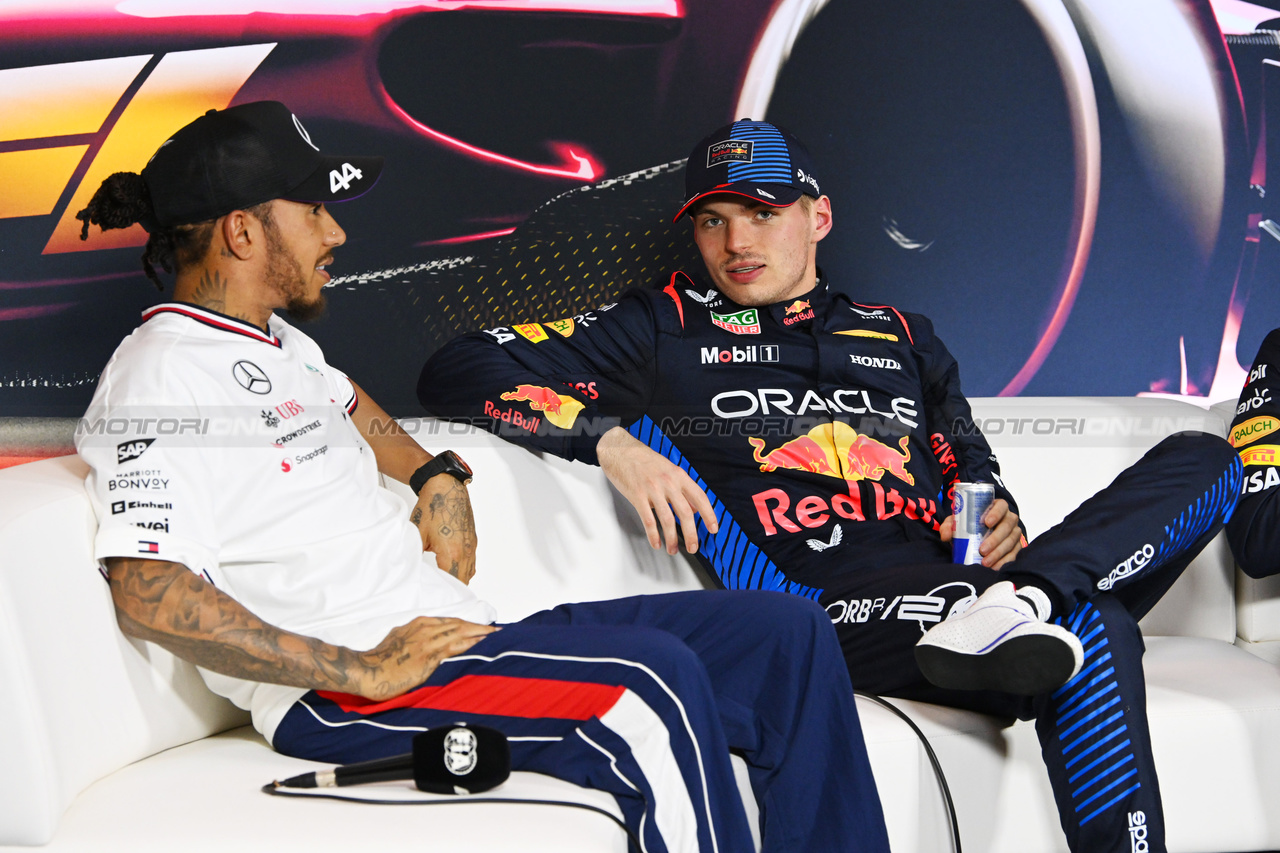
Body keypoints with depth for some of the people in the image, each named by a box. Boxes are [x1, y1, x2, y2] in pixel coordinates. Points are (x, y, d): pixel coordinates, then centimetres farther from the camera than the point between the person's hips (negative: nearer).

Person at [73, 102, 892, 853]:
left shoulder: (277, 343, 20)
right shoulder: (162, 376, -10)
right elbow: (149, 596, -22)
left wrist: (439, 475, 24)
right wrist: (362, 671, -24)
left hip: (454, 633, 10)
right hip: (338, 696, -10)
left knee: (786, 632, 1)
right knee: (649, 686, -32)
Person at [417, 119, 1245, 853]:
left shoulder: (903, 336, 32)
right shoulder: (664, 326, 19)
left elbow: (974, 473, 33)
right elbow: (458, 372, 10)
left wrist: (996, 519, 6)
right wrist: (612, 440, -8)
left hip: (944, 594, 6)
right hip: (825, 605, -6)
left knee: (1204, 458, -17)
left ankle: (1028, 596, -36)